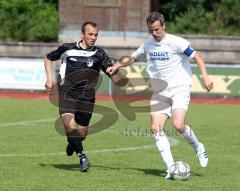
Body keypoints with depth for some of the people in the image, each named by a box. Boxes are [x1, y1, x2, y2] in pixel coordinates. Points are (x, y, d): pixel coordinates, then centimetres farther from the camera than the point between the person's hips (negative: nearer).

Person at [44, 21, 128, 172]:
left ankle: (72, 143, 45)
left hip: (86, 97, 1)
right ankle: (82, 156, -7)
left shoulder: (99, 54, -3)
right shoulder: (68, 49, -1)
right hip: (67, 95, -1)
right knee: (70, 125, -23)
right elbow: (48, 58, 18)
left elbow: (115, 77, -9)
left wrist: (124, 79, -31)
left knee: (82, 133, 8)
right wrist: (49, 77, 6)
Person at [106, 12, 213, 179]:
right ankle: (171, 168, -9)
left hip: (180, 89, -5)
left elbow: (197, 57, -8)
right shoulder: (148, 45, 9)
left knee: (178, 125, -23)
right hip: (159, 92, 6)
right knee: (156, 128, -11)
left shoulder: (176, 42, -10)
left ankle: (198, 148, 8)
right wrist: (117, 66, 10)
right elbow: (133, 58, 26)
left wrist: (205, 77, -19)